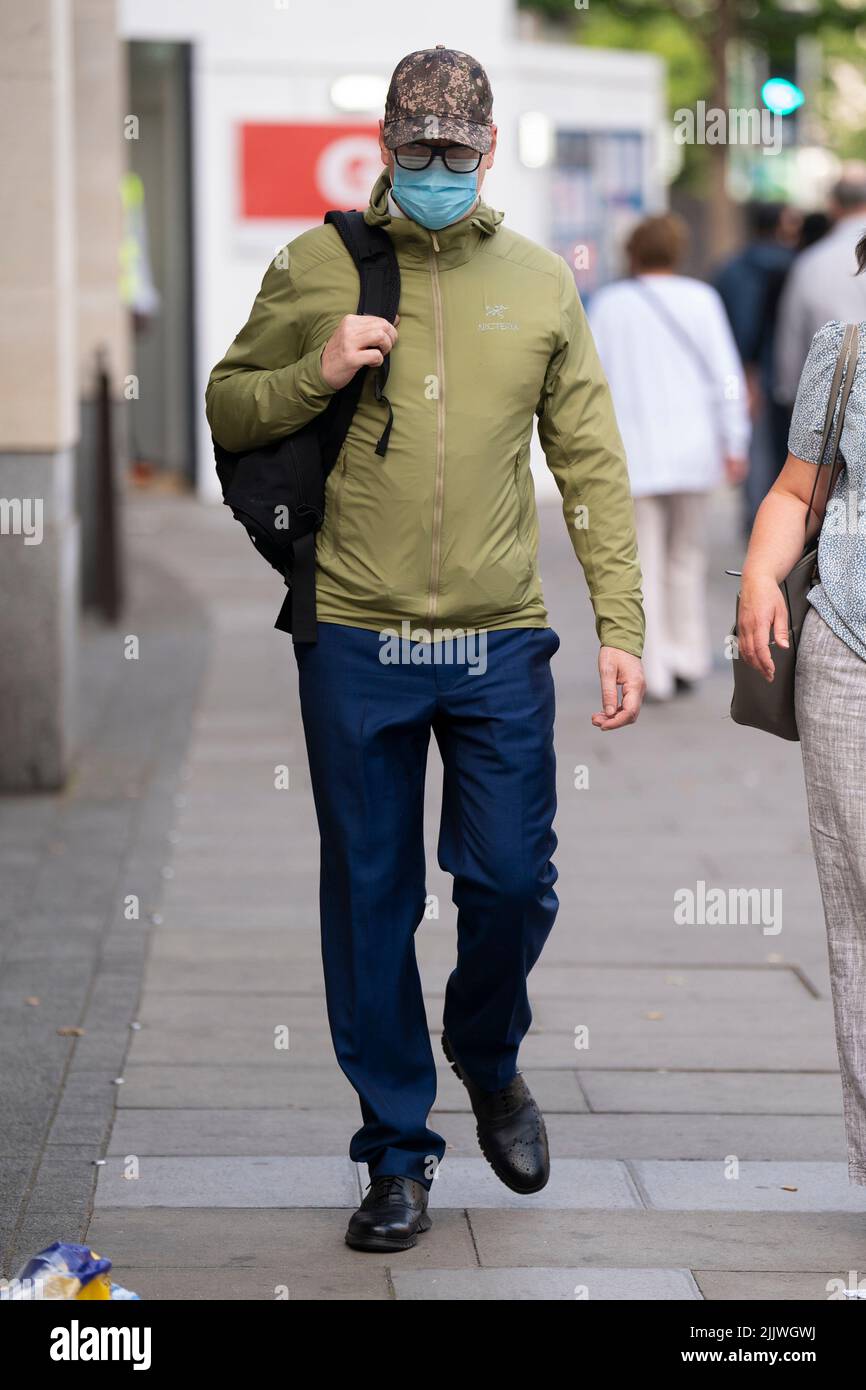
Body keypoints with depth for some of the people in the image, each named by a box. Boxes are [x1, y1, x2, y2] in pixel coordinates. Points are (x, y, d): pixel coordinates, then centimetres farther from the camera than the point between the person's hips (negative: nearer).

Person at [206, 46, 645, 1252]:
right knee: (371, 902, 5)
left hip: (501, 649, 1)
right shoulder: (315, 268, 3)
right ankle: (398, 1147, 18)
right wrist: (316, 374, -10)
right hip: (355, 643, -1)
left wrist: (620, 624, 0)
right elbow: (226, 409, 10)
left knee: (512, 881, 3)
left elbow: (593, 464, 7)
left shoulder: (540, 282, 7)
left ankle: (489, 1059, 34)